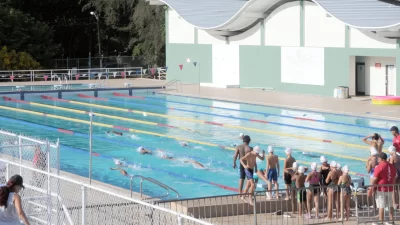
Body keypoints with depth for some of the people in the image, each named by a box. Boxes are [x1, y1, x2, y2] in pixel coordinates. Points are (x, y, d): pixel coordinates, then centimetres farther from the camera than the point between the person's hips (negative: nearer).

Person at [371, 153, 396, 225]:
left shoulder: (379, 167, -14)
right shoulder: (392, 166, 8)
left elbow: (374, 179, -15)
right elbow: (394, 178, 15)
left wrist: (371, 189, -8)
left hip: (381, 189, -7)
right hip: (390, 189, 7)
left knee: (381, 206, -3)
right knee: (390, 205, 14)